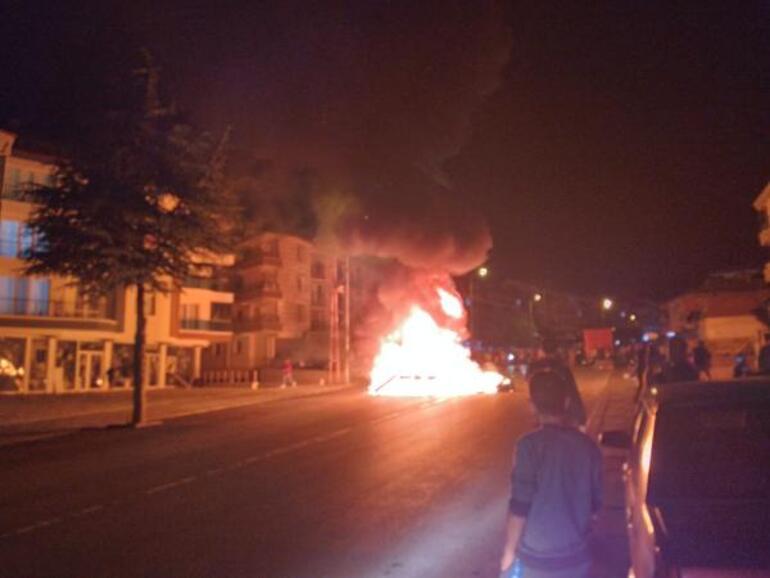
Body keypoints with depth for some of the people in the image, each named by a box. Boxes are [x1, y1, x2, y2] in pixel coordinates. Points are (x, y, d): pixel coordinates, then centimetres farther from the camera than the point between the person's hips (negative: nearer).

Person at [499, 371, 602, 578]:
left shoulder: (530, 445, -18)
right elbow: (594, 504, 7)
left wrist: (508, 553, -5)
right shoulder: (588, 446, -2)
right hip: (576, 558, 5)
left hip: (535, 559, -4)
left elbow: (520, 508, -17)